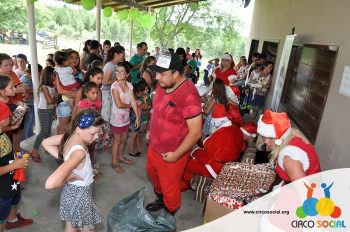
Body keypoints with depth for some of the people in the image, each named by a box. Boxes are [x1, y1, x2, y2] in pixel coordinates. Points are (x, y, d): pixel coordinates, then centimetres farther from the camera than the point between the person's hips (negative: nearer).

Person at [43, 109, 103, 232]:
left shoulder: (69, 136, -14)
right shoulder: (79, 152, -38)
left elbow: (45, 143, 4)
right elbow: (50, 184, -45)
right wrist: (73, 176, -28)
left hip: (71, 190, 8)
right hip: (79, 193, -7)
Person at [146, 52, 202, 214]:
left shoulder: (189, 95, -30)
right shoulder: (162, 85, -6)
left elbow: (195, 132, -27)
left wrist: (176, 154, -21)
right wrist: (152, 130, 13)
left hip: (171, 153, -8)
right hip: (154, 145, 8)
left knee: (169, 187, 14)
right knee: (152, 173, 30)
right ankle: (160, 199, 59)